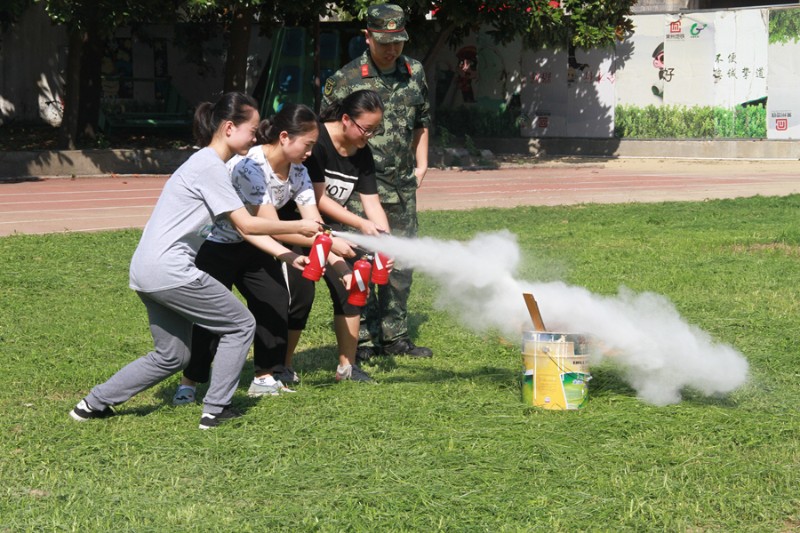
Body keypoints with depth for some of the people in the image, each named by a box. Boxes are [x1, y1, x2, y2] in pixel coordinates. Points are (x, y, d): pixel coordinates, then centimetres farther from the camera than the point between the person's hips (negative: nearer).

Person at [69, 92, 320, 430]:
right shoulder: (210, 166, -13)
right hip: (170, 271, -10)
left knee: (172, 355, 19)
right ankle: (215, 410, 4)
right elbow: (247, 225, -14)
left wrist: (287, 256, 12)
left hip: (146, 273, 10)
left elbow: (242, 227, 18)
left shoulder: (208, 164, 18)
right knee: (241, 325, 3)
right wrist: (298, 227, -3)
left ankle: (94, 404, 20)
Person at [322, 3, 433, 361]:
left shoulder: (414, 73, 9)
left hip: (402, 186, 5)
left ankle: (394, 336, 20)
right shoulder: (346, 79, -7)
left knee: (401, 262, 10)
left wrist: (421, 164, 16)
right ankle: (363, 338, 3)